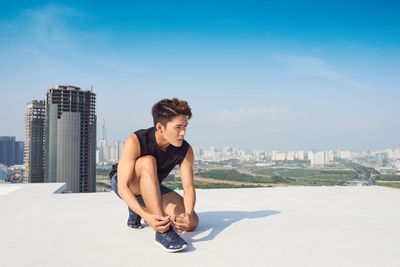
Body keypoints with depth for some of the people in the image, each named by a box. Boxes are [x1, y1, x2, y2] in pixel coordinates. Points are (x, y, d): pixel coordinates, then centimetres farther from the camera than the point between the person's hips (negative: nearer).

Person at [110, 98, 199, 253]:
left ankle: (135, 212, 11)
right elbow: (123, 188, -34)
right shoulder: (135, 141, -32)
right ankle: (163, 231, -38)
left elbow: (189, 188, -19)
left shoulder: (186, 151, -20)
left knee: (192, 223, -13)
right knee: (147, 161, -37)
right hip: (122, 184, -4)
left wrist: (188, 215, -41)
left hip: (151, 190, 5)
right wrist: (147, 216, -49)